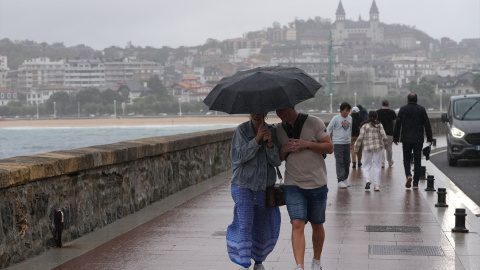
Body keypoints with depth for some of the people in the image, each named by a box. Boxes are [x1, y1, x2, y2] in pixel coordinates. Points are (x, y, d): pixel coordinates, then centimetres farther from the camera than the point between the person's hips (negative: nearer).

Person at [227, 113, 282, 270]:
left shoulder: (272, 131, -1)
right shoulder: (242, 130, -9)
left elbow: (277, 161, -5)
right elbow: (239, 156, -17)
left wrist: (270, 143, -22)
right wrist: (257, 139, -25)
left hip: (265, 187, 3)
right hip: (243, 186, -3)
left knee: (261, 228, 11)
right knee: (245, 225, -14)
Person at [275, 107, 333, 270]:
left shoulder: (314, 123, -5)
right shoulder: (279, 130, 6)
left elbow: (329, 148, -6)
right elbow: (278, 159, 13)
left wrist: (307, 144, -19)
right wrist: (284, 150, -9)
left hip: (317, 184, -1)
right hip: (293, 185, 1)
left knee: (317, 225, 11)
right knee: (297, 224, -13)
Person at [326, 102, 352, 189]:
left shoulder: (350, 118, 9)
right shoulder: (336, 118, -7)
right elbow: (328, 130, -4)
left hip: (347, 143, 6)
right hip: (338, 143, -5)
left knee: (347, 162, 9)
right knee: (339, 162, -9)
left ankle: (345, 178, 21)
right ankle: (340, 181, -12)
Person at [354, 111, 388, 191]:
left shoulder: (364, 125, -4)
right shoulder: (379, 125, 0)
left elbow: (360, 137, -5)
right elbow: (384, 136, -4)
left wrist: (356, 147, 5)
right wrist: (385, 143, 15)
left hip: (367, 148, -1)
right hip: (378, 147, 1)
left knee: (366, 166, 9)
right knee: (377, 166, 7)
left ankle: (367, 180, -14)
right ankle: (377, 185, 5)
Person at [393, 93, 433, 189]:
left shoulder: (403, 109, 0)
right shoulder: (421, 109, 1)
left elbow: (397, 125, 0)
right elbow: (427, 125, 2)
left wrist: (396, 138, 7)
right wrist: (429, 138, 6)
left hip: (406, 139, 0)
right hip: (418, 139, 0)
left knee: (406, 159, 12)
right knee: (417, 161, 5)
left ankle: (408, 175, -13)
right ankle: (416, 183, 3)